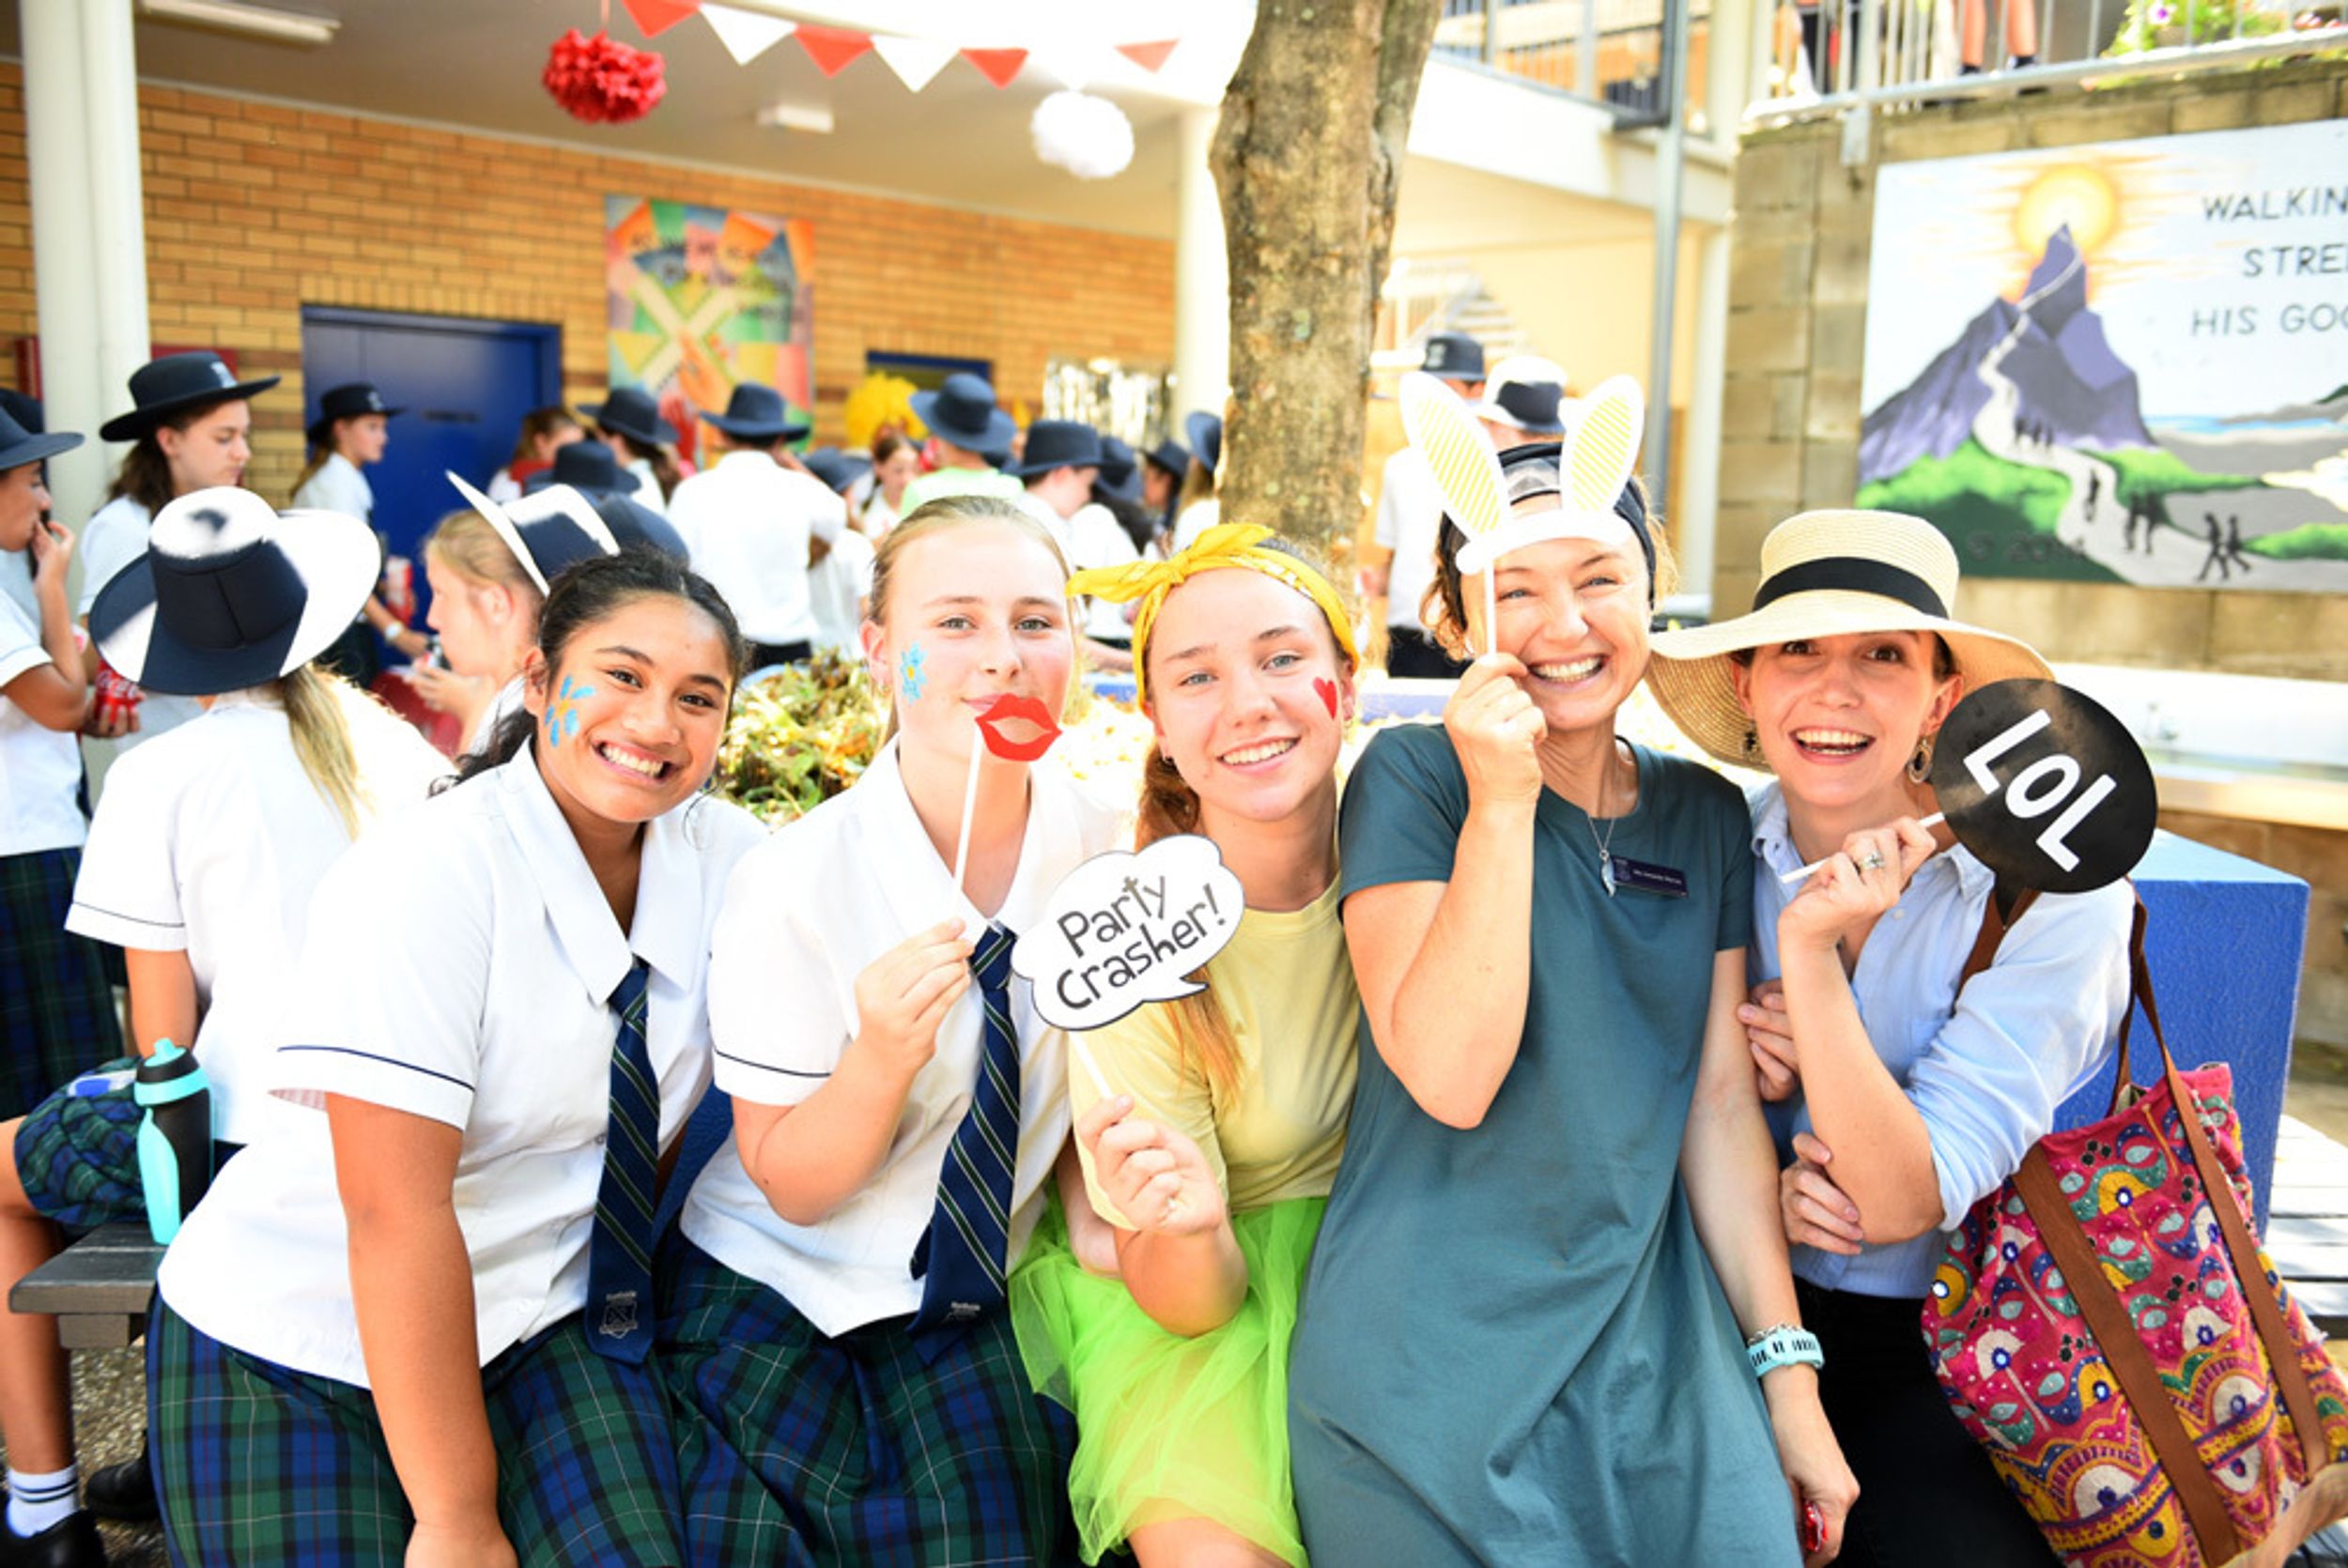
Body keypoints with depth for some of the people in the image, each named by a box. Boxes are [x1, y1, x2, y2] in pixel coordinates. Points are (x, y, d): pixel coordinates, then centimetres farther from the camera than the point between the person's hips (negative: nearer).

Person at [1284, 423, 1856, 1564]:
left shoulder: (1706, 816, 6)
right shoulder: (1413, 778, -8)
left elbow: (1722, 1099, 7)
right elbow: (1450, 1079, -18)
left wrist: (1787, 1373, 5)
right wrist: (1501, 804, -22)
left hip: (1649, 1341, 4)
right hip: (1433, 1359, -4)